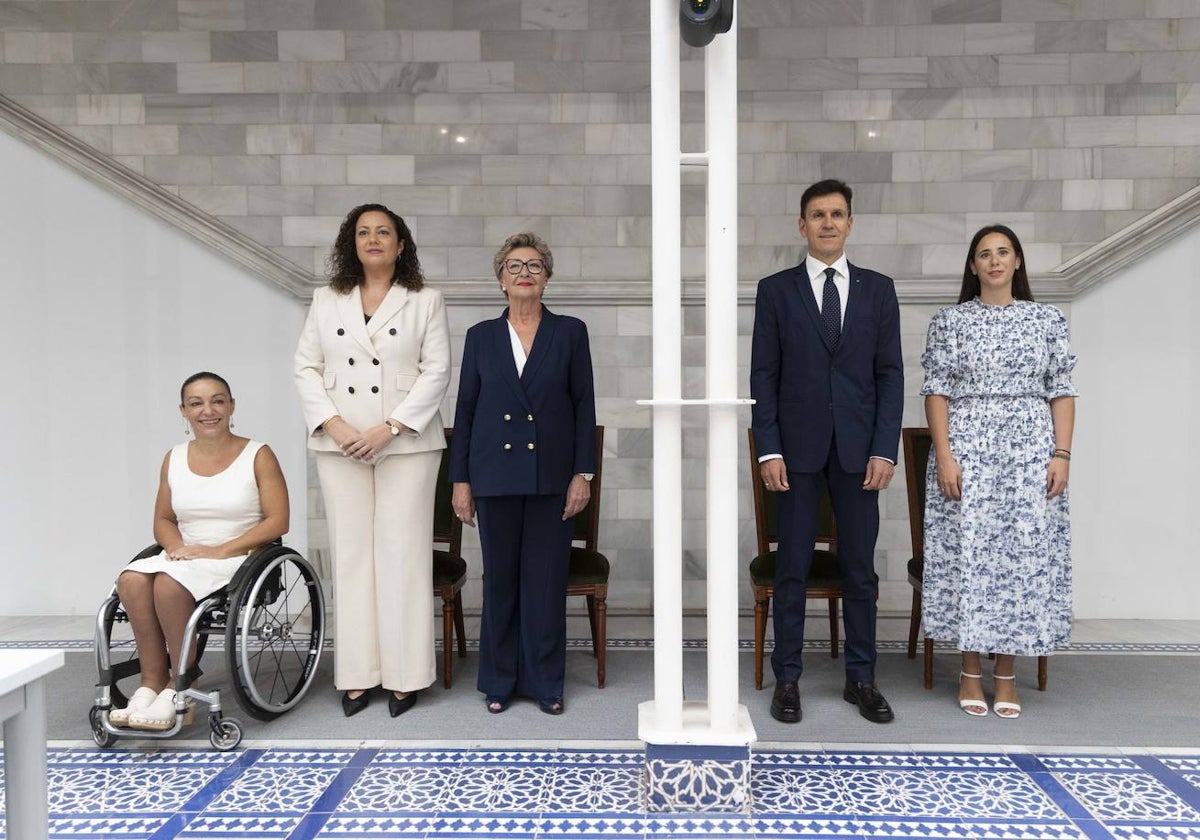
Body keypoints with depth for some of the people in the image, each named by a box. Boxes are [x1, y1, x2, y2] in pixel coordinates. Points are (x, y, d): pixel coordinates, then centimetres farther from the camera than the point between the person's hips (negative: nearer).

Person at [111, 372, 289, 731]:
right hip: (185, 557, 5)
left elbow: (277, 521, -8)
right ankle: (152, 680, -16)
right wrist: (176, 546, -5)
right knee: (131, 580, -26)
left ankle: (179, 684, -15)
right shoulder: (174, 459, 12)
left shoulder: (258, 456, -2)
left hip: (237, 558, -5)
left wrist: (221, 550, -16)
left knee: (169, 583, -31)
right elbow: (163, 520, 18)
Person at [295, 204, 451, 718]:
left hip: (407, 442, -2)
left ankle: (405, 675, 7)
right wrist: (333, 423, -7)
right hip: (340, 444, 3)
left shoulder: (425, 301, 5)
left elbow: (437, 371, -2)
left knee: (402, 552, -2)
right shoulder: (326, 301, 13)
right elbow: (306, 367, 9)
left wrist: (389, 429, -12)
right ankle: (357, 674, 12)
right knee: (351, 554, 4)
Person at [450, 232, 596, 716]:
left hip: (550, 474, -1)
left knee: (546, 579, 3)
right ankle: (500, 681, 21)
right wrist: (460, 480, 3)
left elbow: (584, 406, 3)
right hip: (495, 475, 1)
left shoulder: (570, 332, 4)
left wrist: (583, 473, -4)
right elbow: (465, 409, 7)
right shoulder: (481, 336, 7)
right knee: (500, 579, 7)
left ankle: (545, 682, 17)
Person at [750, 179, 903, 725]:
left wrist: (885, 450, -4)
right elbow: (763, 376, 1)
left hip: (858, 449, 2)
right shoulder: (776, 290, 4)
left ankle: (861, 679, 21)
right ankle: (787, 679, 15)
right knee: (793, 567, 4)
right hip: (798, 448, -1)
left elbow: (890, 374, 5)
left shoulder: (877, 289, 8)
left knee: (860, 568, 8)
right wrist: (769, 450, -7)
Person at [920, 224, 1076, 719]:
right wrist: (944, 456, -9)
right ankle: (971, 672, 14)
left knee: (1024, 551, 2)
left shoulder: (1046, 320, 8)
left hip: (1030, 450, 1)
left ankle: (1006, 673, 16)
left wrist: (1062, 454, -4)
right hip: (966, 449, -1)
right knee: (968, 552, 0)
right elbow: (936, 392, 0)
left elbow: (1061, 393, 6)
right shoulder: (949, 321, 4)